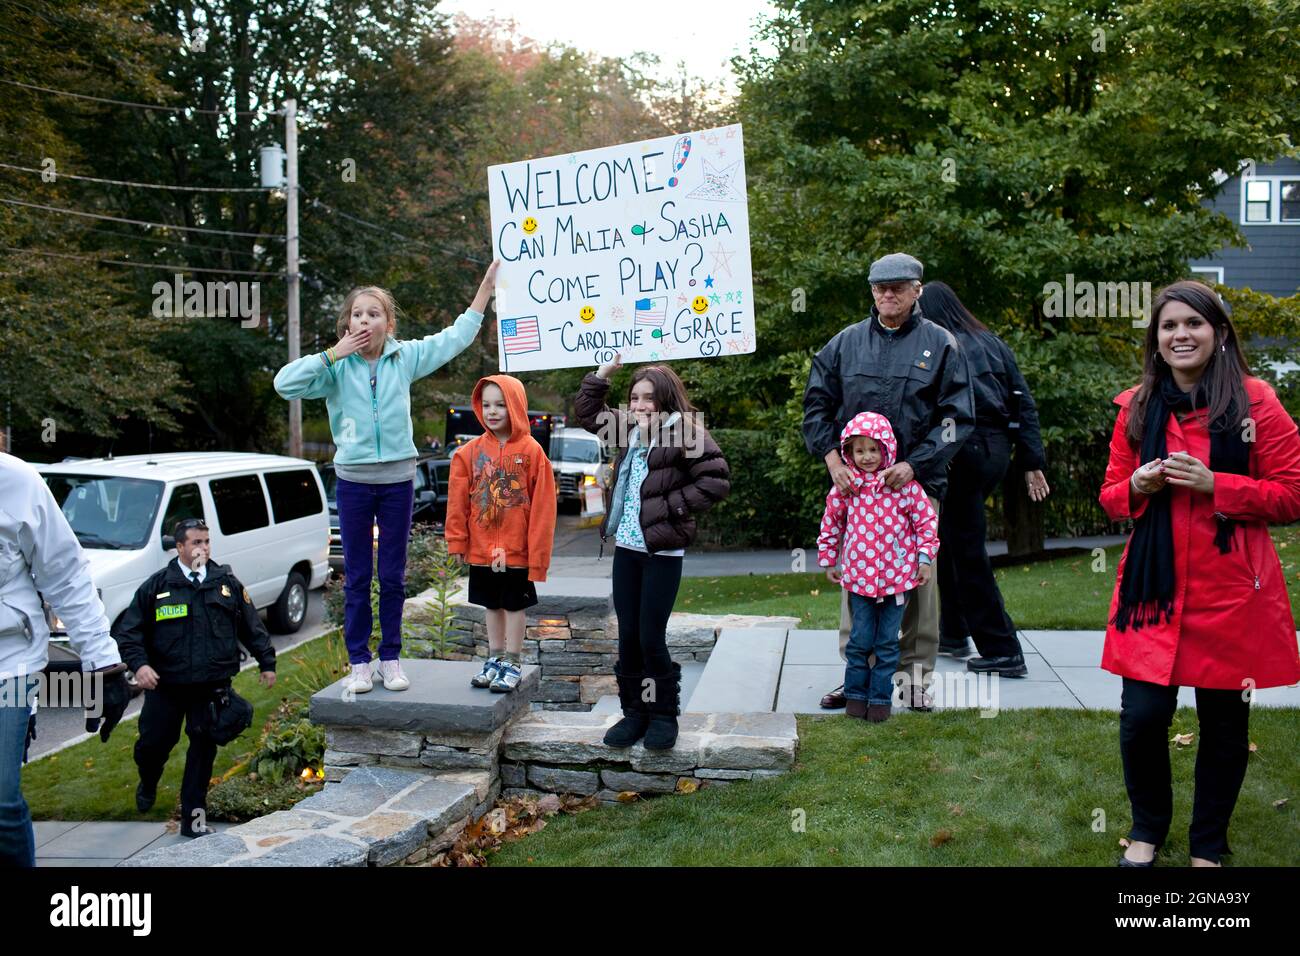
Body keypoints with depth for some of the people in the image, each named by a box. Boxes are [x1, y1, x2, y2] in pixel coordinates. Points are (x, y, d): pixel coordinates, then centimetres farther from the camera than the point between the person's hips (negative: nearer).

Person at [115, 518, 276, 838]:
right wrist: (139, 664, -13)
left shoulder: (227, 582, 7)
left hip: (213, 685, 1)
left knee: (204, 747, 2)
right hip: (165, 684, -1)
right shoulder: (156, 586, 1)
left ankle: (193, 817, 13)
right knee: (153, 744, 7)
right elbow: (129, 631, 2)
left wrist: (267, 662, 13)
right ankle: (148, 785, 42)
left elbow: (252, 627, 13)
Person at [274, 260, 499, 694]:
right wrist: (334, 353, -16)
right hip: (353, 480, -1)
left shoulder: (406, 356, 1)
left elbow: (456, 337, 10)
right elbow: (285, 383, -17)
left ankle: (390, 659, 19)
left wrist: (486, 286, 11)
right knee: (356, 577, 6)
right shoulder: (337, 367, -4)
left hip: (397, 479, 1)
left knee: (392, 576, 8)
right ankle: (359, 661, 15)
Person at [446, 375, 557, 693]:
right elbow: (458, 500, 2)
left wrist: (537, 550, -11)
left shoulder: (531, 451, -10)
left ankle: (513, 663, 21)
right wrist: (457, 541, -1)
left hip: (517, 549, -3)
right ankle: (495, 658, 31)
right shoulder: (471, 451, 0)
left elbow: (543, 506, -10)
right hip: (481, 549, 4)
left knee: (514, 605, 8)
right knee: (492, 605, 17)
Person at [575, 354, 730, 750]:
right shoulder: (628, 429, 10)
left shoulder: (684, 434, -11)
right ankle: (634, 712, 22)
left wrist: (672, 505, -16)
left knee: (651, 639, -2)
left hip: (662, 553, -7)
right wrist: (604, 371, 15)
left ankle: (664, 715, 16)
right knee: (628, 636, 11)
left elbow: (716, 480, -18)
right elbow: (587, 412, 25)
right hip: (626, 548, 7)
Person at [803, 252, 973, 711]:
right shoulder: (846, 343, 9)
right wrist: (833, 459, -4)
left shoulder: (940, 344, 3)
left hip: (916, 482, -2)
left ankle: (917, 674, 15)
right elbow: (816, 405, 11)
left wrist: (914, 464, -12)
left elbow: (957, 417, -1)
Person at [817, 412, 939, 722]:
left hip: (897, 574, -1)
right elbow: (831, 524, 11)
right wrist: (828, 561, 14)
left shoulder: (904, 484, -6)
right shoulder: (845, 488, -1)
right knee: (860, 640, 5)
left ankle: (881, 696, 17)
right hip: (859, 575, 1)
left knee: (888, 642, 7)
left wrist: (925, 557, -2)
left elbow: (926, 519, 1)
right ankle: (855, 693, 20)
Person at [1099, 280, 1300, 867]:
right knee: (1141, 717, -1)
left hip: (1230, 590, -2)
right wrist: (1137, 486, -10)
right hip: (1154, 587, 2)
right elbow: (1112, 497, 13)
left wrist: (1214, 484, -16)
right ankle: (1147, 827, 27)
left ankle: (1208, 845, 32)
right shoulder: (1137, 407, 6)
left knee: (1224, 724, 9)